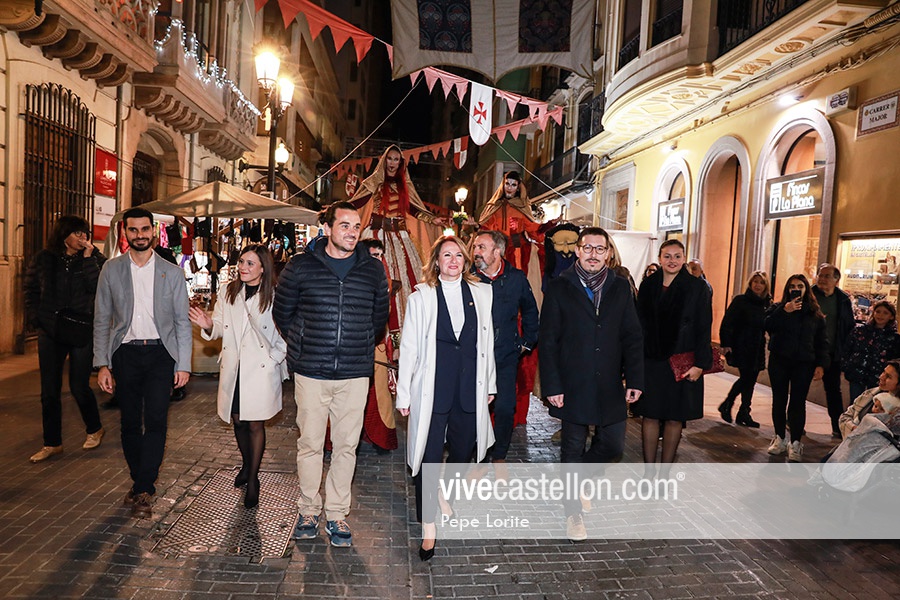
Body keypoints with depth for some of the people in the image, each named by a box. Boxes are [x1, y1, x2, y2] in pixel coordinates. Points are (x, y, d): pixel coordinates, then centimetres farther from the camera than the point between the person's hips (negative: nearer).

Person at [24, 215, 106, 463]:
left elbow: (99, 288, -17)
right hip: (50, 331, 3)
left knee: (79, 386, 1)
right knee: (49, 391, 6)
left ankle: (94, 430, 26)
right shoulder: (43, 259, 5)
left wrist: (88, 257, -18)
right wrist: (35, 319, 5)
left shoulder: (94, 258, -1)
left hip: (82, 331, -3)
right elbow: (31, 291, 15)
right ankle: (52, 443, 19)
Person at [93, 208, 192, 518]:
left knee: (156, 421, -8)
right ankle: (140, 482, 24)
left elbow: (182, 321, 4)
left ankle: (143, 489, 0)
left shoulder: (172, 272, 3)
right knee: (130, 423, 8)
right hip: (125, 353, 2)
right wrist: (102, 364, 0)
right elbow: (102, 320, 7)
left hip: (160, 353, -1)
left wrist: (183, 364, -1)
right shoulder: (111, 269, 5)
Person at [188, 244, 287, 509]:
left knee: (255, 425, 2)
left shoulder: (274, 296, -11)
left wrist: (273, 359, -15)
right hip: (233, 367, 5)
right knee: (237, 420, 15)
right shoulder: (229, 292, 4)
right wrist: (209, 325, -12)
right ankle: (246, 465, 40)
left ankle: (252, 480, 18)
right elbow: (221, 328, 8)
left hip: (261, 369, -4)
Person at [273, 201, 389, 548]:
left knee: (346, 446, 7)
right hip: (310, 373, -1)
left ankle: (336, 514, 22)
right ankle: (308, 512, 25)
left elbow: (380, 317, 17)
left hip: (355, 375, 1)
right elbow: (282, 311, 11)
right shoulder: (301, 267, 0)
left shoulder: (373, 270, 5)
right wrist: (301, 346, 10)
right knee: (310, 444, 7)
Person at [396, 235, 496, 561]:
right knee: (430, 456, -1)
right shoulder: (421, 297, -1)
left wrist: (489, 384, 11)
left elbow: (487, 342, 10)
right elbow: (409, 347, -1)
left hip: (469, 387, 3)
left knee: (463, 451, 15)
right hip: (432, 388, -3)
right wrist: (403, 394, -2)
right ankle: (429, 526, 13)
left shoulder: (481, 293, 7)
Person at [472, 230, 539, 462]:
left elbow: (530, 311, 16)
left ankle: (499, 456, 25)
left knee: (505, 409, 3)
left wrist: (527, 342, 14)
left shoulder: (516, 278, 0)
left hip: (506, 358, 1)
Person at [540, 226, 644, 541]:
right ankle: (573, 512, 25)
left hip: (609, 386, 3)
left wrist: (635, 379, 0)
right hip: (573, 386, -3)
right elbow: (548, 341, -6)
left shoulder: (621, 287, 6)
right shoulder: (559, 288, -3)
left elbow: (632, 336, 6)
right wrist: (552, 386, -10)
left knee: (613, 444, 8)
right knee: (573, 449, 8)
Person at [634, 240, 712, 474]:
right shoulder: (648, 285, 5)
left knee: (674, 419, 6)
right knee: (649, 416, 4)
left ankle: (665, 472, 18)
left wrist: (700, 364, -9)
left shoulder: (697, 288, -2)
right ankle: (649, 472, 15)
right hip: (650, 361, 2)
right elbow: (639, 324, 6)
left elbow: (703, 329, -3)